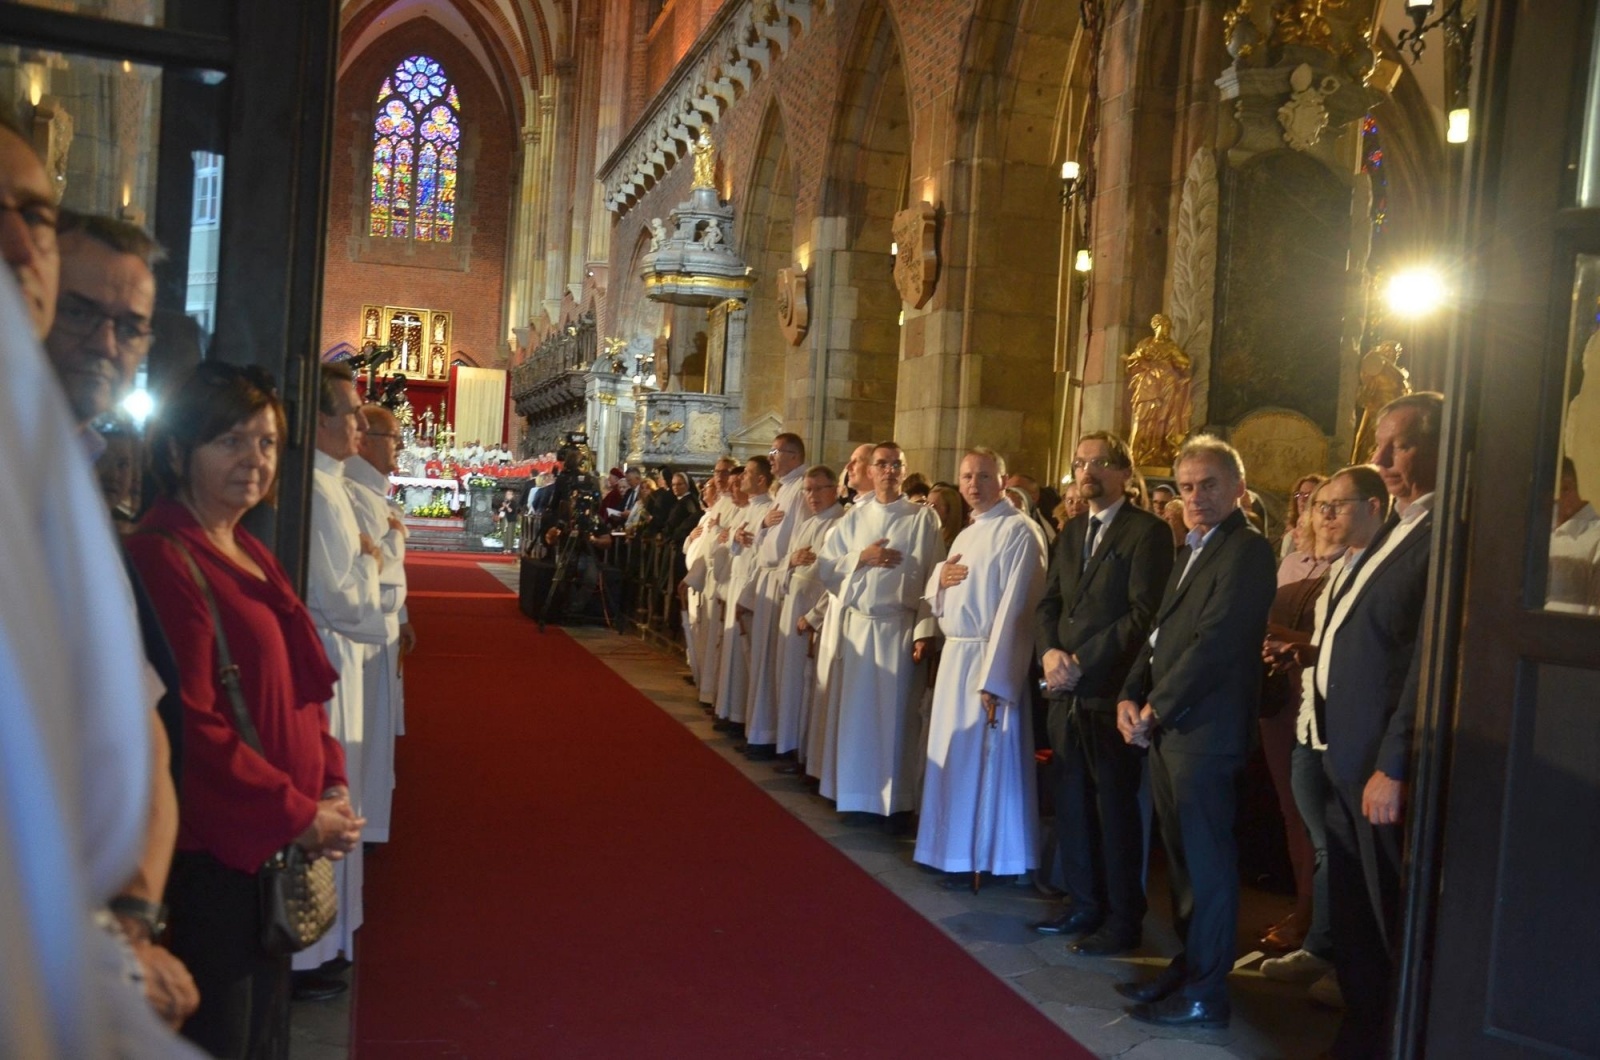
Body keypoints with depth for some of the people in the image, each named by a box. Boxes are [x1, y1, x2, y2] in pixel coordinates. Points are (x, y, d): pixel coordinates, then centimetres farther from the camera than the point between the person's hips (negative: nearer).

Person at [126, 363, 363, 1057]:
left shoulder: (249, 555, 11)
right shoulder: (163, 559, -18)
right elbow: (190, 729, -23)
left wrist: (331, 786, 1)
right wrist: (300, 815, -17)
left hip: (275, 845, 9)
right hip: (214, 854, -9)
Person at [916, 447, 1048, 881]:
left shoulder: (1019, 530, -12)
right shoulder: (965, 535, 17)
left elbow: (1014, 605, -19)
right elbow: (933, 597, 21)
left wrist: (993, 679, -23)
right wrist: (939, 576, -4)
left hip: (990, 659, -9)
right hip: (954, 655, 9)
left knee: (987, 759, -2)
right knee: (952, 756, 13)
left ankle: (987, 857, 9)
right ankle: (957, 850, 23)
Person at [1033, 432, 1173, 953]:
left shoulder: (1148, 532, -7)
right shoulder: (1071, 532, 17)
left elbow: (1145, 613, -15)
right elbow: (1049, 602, 15)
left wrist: (1082, 662, -16)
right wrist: (1050, 652, -5)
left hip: (1111, 691, -7)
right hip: (1066, 691, 7)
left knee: (1116, 808, 1)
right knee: (1071, 804, 12)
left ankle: (1123, 920, 13)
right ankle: (1083, 904, 25)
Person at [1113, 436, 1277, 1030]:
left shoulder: (1246, 550, -11)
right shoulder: (1192, 550, 19)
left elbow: (1215, 642, -18)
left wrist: (1155, 710, -13)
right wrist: (1131, 697, 3)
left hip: (1203, 730, -9)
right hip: (1167, 727, 9)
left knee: (1206, 859, -1)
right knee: (1180, 855, 15)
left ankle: (1205, 993, 9)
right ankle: (1188, 965, 26)